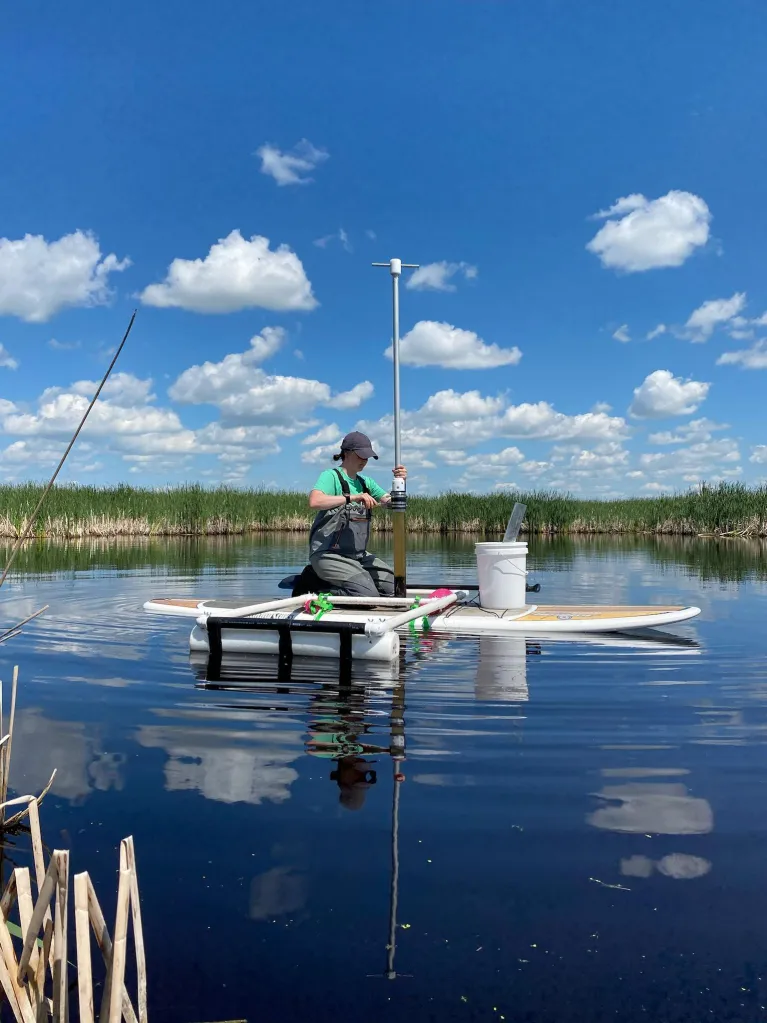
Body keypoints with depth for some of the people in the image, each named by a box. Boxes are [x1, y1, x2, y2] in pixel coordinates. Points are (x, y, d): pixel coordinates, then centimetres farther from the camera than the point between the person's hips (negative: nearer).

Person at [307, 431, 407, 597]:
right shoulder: (331, 476, -8)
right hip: (329, 554, -8)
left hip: (358, 554, 8)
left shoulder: (365, 482, 15)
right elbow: (314, 501, -28)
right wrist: (353, 497, -34)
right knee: (368, 595, -22)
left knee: (393, 588, 2)